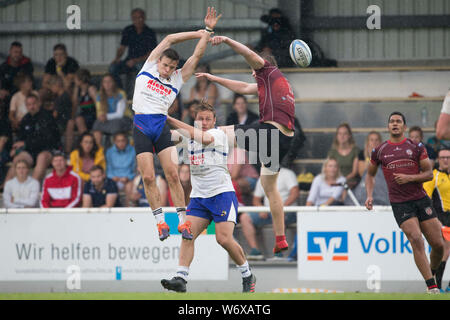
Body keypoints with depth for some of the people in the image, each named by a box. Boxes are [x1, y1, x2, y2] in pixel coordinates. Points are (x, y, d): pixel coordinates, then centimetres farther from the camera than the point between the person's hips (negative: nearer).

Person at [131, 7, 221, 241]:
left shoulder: (178, 79, 14)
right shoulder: (149, 67, 11)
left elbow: (197, 56, 11)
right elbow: (169, 40, 9)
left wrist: (207, 31, 10)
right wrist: (198, 33, 13)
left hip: (162, 126, 1)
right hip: (141, 127, -1)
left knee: (172, 173, -10)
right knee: (148, 177, -7)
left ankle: (182, 221, -8)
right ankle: (160, 222, -2)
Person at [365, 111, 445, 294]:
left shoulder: (416, 147, 5)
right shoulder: (379, 151, 7)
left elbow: (429, 174, 4)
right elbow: (370, 174, 22)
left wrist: (409, 178, -13)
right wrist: (369, 196, 8)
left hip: (421, 199, 2)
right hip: (399, 203, -1)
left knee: (438, 244, -2)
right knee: (416, 240, -19)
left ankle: (432, 273, 28)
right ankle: (431, 287, -18)